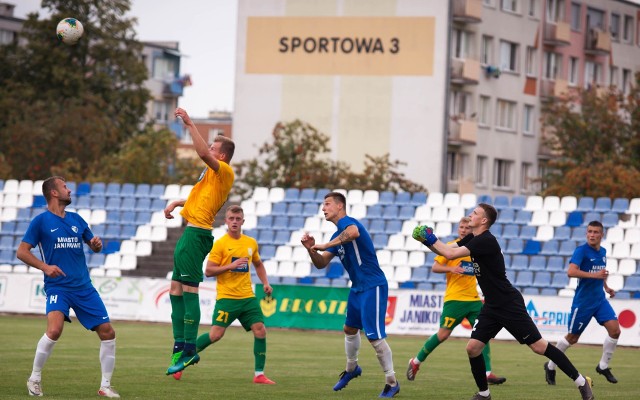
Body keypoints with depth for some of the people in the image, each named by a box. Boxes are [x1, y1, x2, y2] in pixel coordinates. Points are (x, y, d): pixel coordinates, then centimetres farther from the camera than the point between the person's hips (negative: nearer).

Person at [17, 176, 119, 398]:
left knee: (107, 332, -2)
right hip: (57, 286, -5)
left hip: (84, 287, 5)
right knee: (54, 330, -28)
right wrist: (45, 267, -17)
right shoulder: (41, 221, -1)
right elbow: (22, 252, -3)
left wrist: (97, 244, 0)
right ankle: (34, 379, -8)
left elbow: (94, 247, 24)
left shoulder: (76, 219, 14)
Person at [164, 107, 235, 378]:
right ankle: (180, 346, 14)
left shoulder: (224, 171, -7)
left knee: (188, 290, -12)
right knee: (176, 290, 11)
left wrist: (190, 124, -21)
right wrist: (176, 203, 21)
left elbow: (203, 153, -25)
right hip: (191, 233, 11)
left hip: (196, 234, -11)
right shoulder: (213, 174, 22)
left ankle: (189, 350, -13)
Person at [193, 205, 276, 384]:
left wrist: (265, 283, 13)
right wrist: (231, 265, -18)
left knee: (260, 330, -7)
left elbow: (258, 264, 29)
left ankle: (259, 374, 1)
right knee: (216, 334, -11)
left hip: (247, 297, 5)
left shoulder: (251, 243, 11)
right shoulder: (220, 244, -5)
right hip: (226, 297, -5)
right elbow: (208, 271, -8)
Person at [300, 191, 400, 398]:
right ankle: (351, 369, 47)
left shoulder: (347, 222, -15)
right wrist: (311, 249, -6)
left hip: (373, 287, -10)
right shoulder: (337, 235, 14)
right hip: (358, 288, 10)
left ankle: (392, 383, 0)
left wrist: (325, 246, -33)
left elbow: (353, 232, -42)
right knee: (350, 329, 24)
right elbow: (321, 264, 14)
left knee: (375, 337, -10)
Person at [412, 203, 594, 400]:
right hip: (492, 306, 9)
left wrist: (432, 240, -11)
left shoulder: (486, 241, -20)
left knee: (539, 346, -9)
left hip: (509, 304, -9)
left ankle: (581, 381, -2)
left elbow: (451, 254, -24)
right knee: (472, 348, 0)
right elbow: (447, 250, 14)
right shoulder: (473, 239, 9)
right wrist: (429, 242, -3)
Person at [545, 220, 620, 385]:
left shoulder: (603, 251, 8)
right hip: (583, 302, -6)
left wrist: (606, 287, 13)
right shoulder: (581, 250, -15)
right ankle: (550, 366, 26)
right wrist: (595, 275, -32)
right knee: (572, 338, 4)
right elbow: (571, 272, -29)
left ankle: (603, 366, 8)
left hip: (600, 300, 6)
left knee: (615, 330, -9)